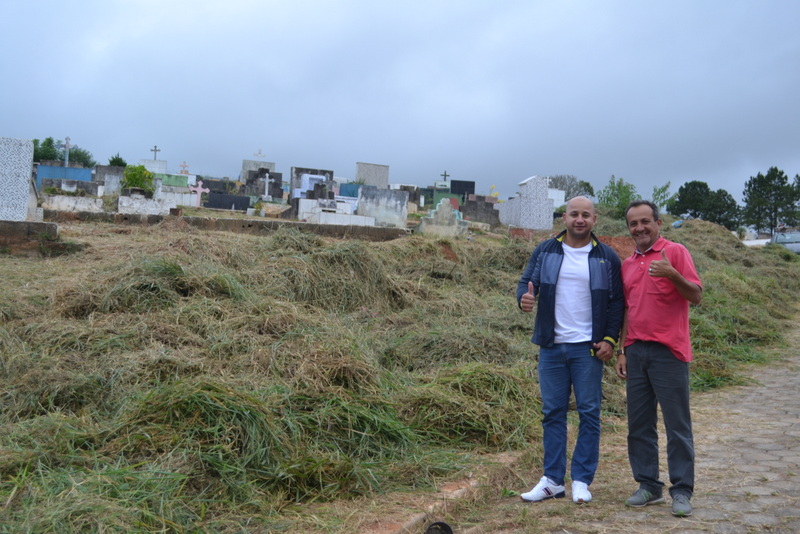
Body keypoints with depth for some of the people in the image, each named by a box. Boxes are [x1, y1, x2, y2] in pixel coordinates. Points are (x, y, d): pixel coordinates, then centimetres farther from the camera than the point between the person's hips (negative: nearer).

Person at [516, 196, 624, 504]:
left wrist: (610, 339, -7)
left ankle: (581, 481, 13)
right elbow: (527, 282, 5)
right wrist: (524, 298, -19)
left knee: (589, 413, 2)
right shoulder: (545, 251, 6)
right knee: (552, 412, 6)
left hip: (588, 348, -1)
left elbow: (616, 302, 4)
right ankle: (552, 480, 15)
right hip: (551, 347, 2)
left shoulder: (607, 257, 3)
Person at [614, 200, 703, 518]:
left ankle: (682, 491, 9)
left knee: (677, 424, 0)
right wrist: (621, 351, 14)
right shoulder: (627, 264, 15)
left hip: (668, 351, -6)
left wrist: (672, 275, -26)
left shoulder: (675, 253, -2)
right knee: (639, 425, 9)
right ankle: (649, 486, 19)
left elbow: (696, 296, -9)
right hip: (636, 352, 6)